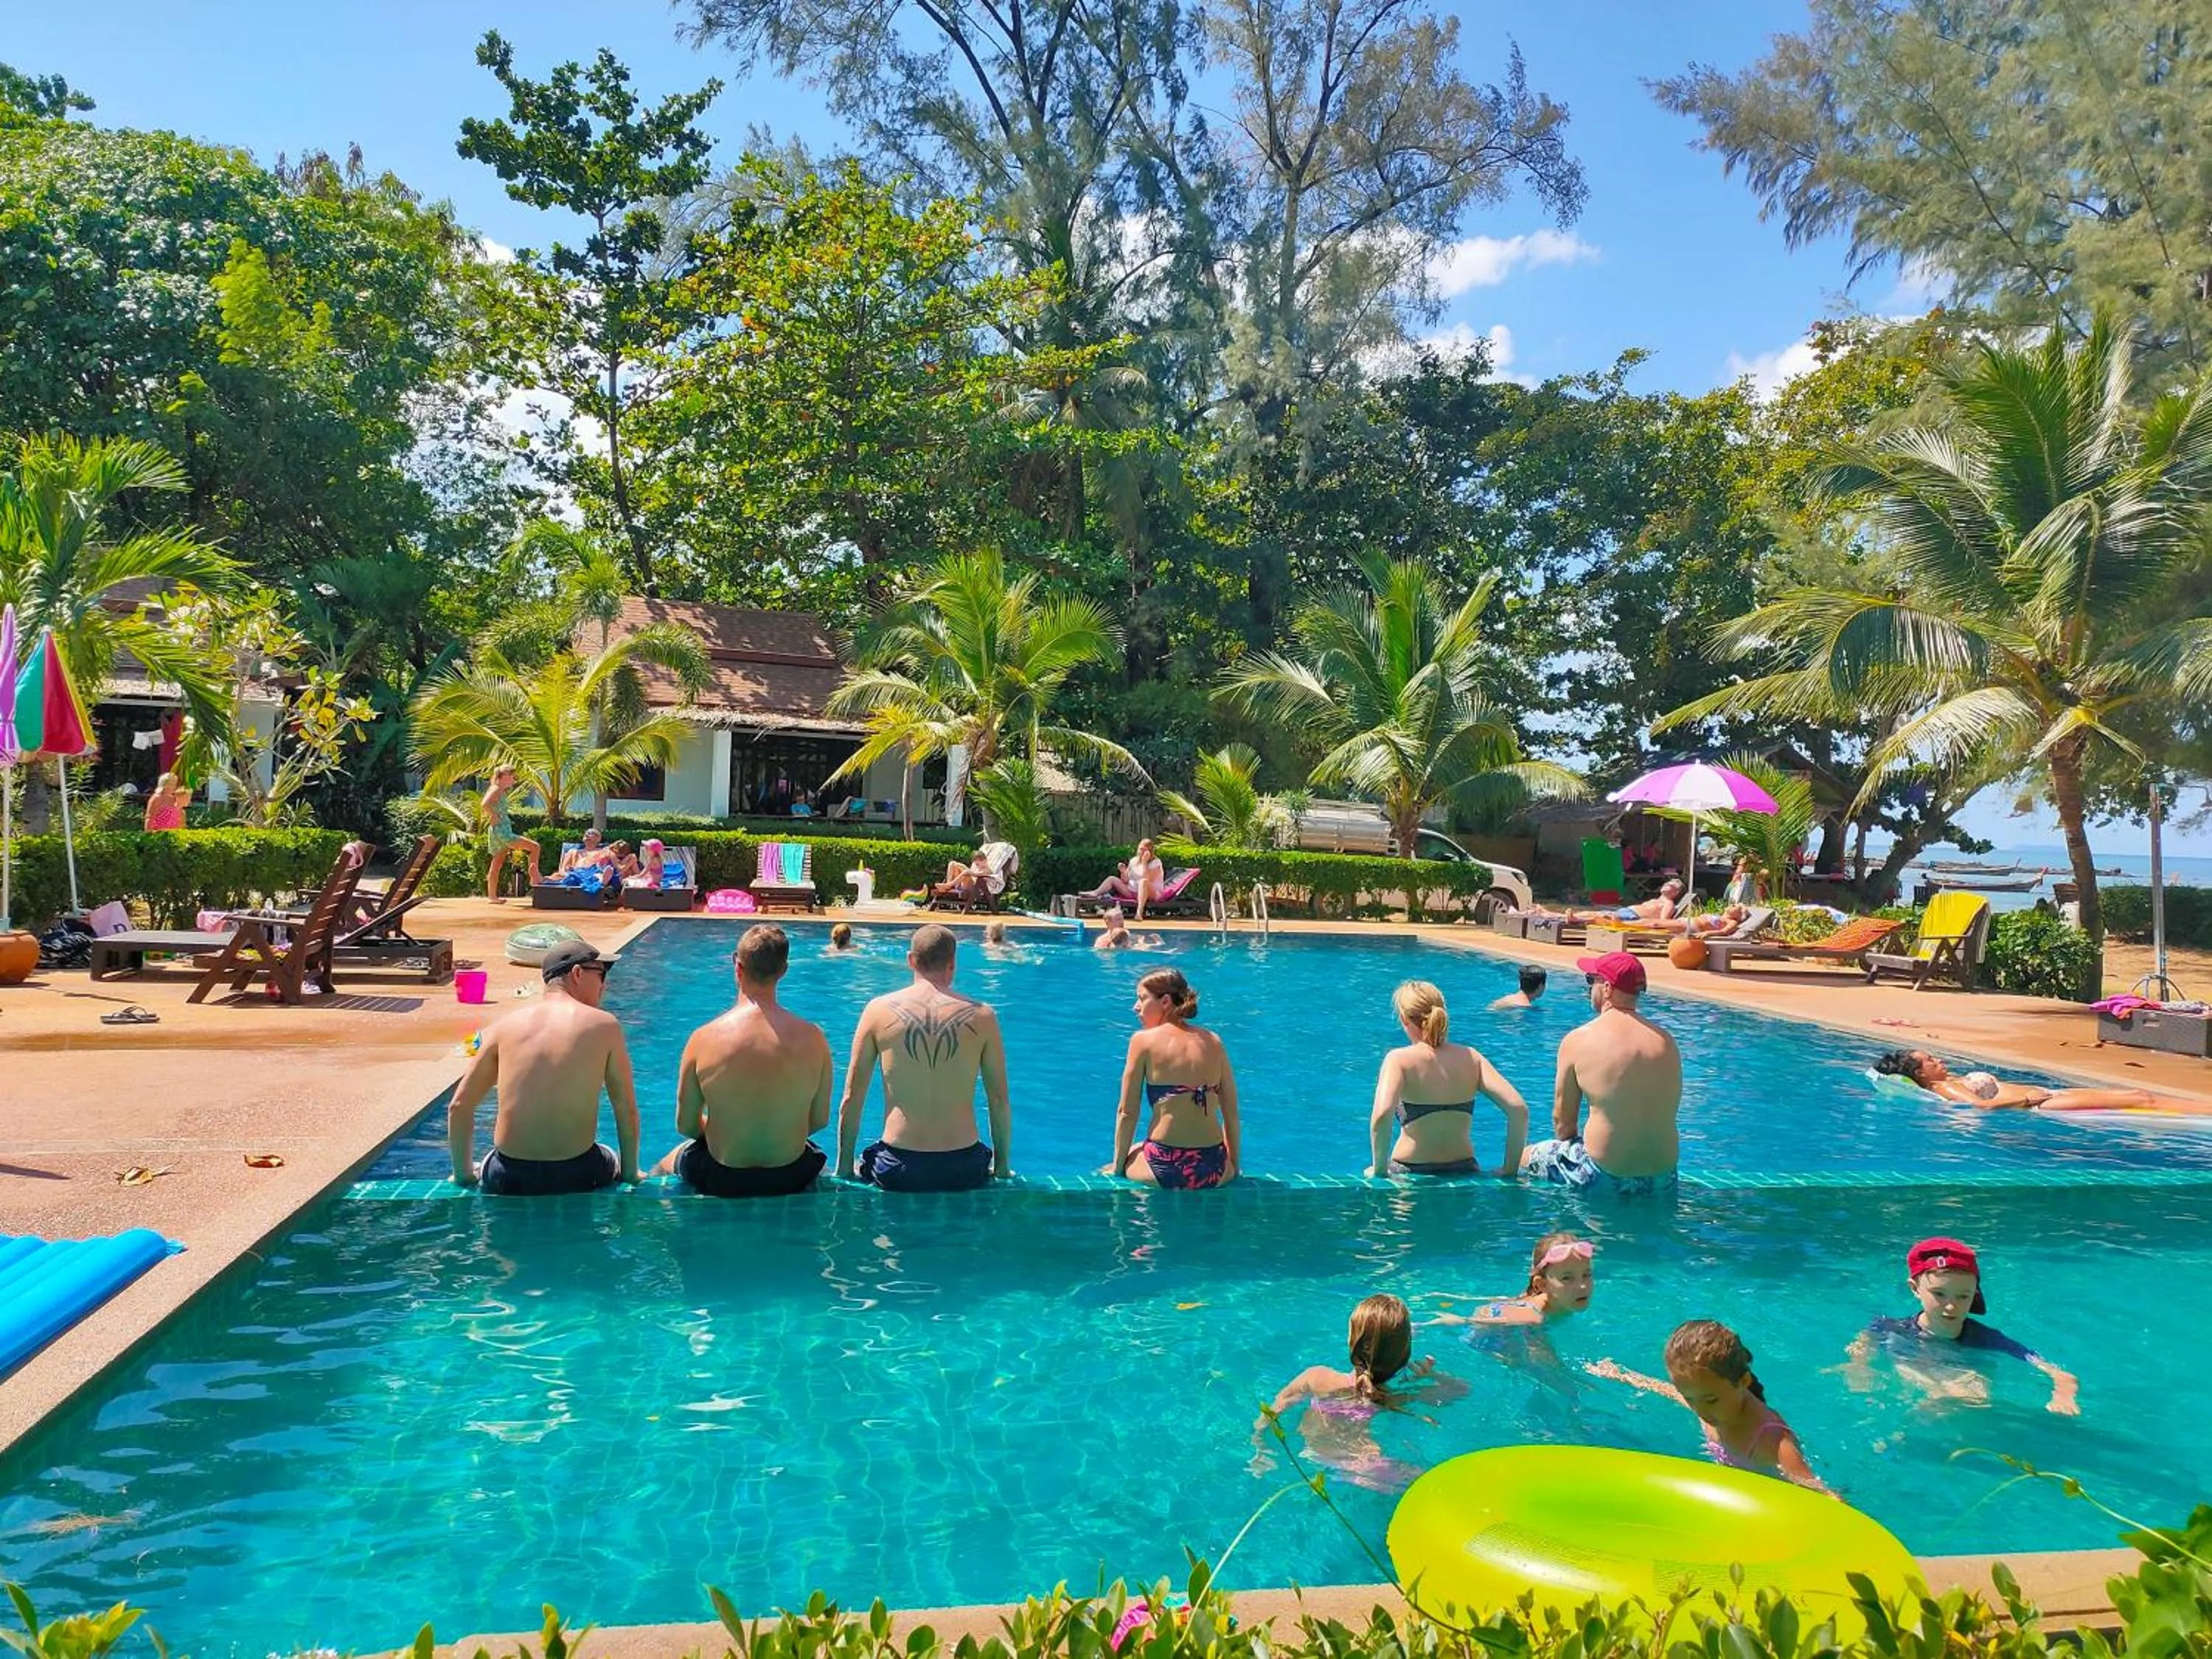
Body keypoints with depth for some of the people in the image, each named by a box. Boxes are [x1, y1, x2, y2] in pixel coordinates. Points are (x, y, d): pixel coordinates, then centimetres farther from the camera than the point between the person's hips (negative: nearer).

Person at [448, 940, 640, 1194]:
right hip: (575, 1177, -2)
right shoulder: (604, 1025, -3)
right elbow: (626, 1109, -2)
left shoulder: (507, 1025, 3)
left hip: (508, 1182, 2)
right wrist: (630, 1175, 10)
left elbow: (459, 1106, 5)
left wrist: (464, 1175, 16)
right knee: (614, 1163, 34)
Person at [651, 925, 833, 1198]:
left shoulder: (703, 1039, -17)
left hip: (721, 1181, 0)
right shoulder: (813, 1037, -15)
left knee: (668, 1163, 35)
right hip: (791, 1180, 1)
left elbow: (685, 1126, -7)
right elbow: (820, 1121, -4)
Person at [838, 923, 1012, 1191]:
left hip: (896, 1170, 0)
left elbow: (851, 1101, 1)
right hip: (964, 1171, 0)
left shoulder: (879, 1010, -3)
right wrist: (1002, 1167, 16)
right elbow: (1000, 1102, 2)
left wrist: (844, 1168, 12)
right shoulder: (982, 1016, -3)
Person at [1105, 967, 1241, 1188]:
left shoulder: (1144, 1041, -2)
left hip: (1165, 1169, -3)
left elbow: (1127, 1113, -1)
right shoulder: (1213, 1041, 7)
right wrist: (1233, 1169, 20)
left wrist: (1117, 1167, 11)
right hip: (1215, 1170, 3)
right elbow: (1232, 1114, 9)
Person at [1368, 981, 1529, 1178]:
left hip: (1410, 1173, -5)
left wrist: (1379, 1171, -15)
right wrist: (1510, 1169, 2)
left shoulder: (1399, 1060, -10)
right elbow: (1519, 1110, -6)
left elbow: (1381, 1116, -27)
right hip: (1464, 1172, 5)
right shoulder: (1470, 1058, 2)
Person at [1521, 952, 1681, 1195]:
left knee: (1524, 1158, 15)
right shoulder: (1667, 1042, 3)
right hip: (1663, 1178, 6)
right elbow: (1667, 1114, 12)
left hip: (1606, 1177, -5)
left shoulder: (1578, 1040, -9)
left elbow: (1562, 1120, -2)